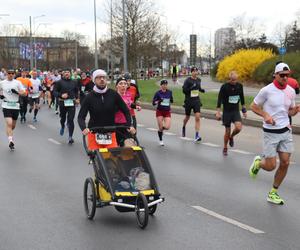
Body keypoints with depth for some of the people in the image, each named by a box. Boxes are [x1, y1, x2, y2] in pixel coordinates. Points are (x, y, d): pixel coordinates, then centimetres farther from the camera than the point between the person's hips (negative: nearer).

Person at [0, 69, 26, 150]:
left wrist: (17, 92, -18)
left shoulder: (17, 82, 1)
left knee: (13, 125, 14)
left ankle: (10, 134, 43)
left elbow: (24, 93, -1)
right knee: (9, 123, -18)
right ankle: (10, 141, -18)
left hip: (15, 106, 2)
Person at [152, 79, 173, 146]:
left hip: (167, 112, 2)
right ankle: (160, 140, 20)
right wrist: (158, 101, -23)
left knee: (167, 127, -12)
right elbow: (153, 103, -8)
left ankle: (162, 129, 24)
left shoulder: (169, 92, 1)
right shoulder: (158, 93, -8)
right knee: (160, 127, -3)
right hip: (160, 111, -2)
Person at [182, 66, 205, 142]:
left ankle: (197, 136, -14)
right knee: (187, 117, 14)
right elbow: (184, 90, -14)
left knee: (197, 117, -12)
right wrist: (191, 88, -29)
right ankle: (184, 127, 47)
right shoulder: (188, 80, -10)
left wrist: (201, 90, 3)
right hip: (188, 101, -3)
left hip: (196, 100, 3)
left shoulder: (199, 80, 6)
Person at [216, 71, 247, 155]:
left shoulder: (240, 86, 0)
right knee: (227, 131, 3)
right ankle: (225, 148, 24)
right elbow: (219, 99, -10)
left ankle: (231, 137, 14)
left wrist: (244, 109, 14)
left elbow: (242, 98, 13)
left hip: (236, 111, 2)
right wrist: (218, 112, -15)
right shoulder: (224, 87, -11)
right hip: (227, 111, -2)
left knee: (238, 128, -19)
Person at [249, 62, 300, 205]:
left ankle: (273, 193, 19)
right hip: (271, 132, -5)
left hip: (286, 131, 5)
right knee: (270, 166, -6)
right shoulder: (267, 90, -12)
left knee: (285, 163, 2)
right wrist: (265, 115, -18)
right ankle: (258, 162, 32)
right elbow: (253, 106, -2)